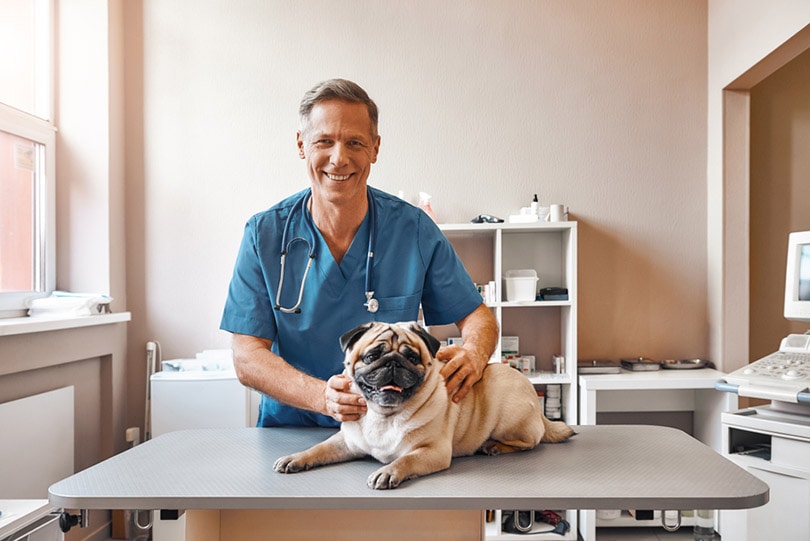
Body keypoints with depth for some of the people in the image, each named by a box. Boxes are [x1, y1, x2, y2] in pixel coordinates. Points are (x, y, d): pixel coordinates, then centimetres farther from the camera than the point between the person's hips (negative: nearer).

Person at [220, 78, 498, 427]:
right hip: (291, 429, -1)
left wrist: (474, 353, -21)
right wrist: (322, 396, -25)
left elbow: (475, 315, 3)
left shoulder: (415, 229, -5)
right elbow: (247, 358, -8)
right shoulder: (264, 234, -5)